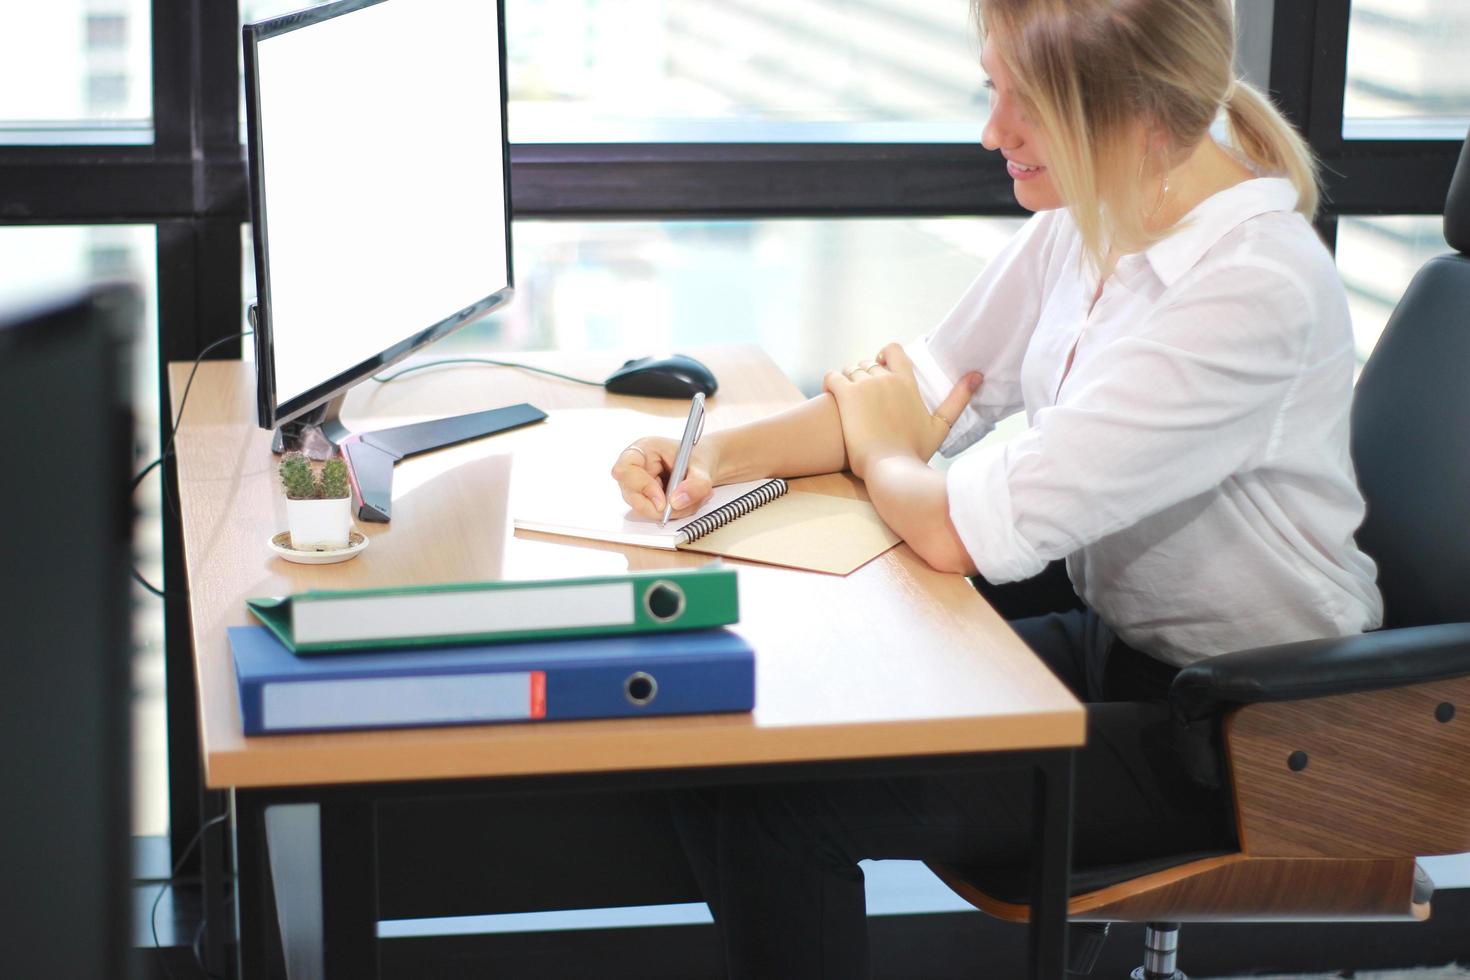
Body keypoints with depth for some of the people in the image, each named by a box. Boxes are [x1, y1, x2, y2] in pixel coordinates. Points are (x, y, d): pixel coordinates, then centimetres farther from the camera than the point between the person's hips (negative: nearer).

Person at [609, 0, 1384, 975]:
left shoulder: (1254, 290, -28)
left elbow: (966, 528, -29)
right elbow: (936, 385, 10)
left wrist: (881, 450, -6)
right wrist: (718, 455, -7)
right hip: (1118, 641, 9)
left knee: (761, 801, -17)